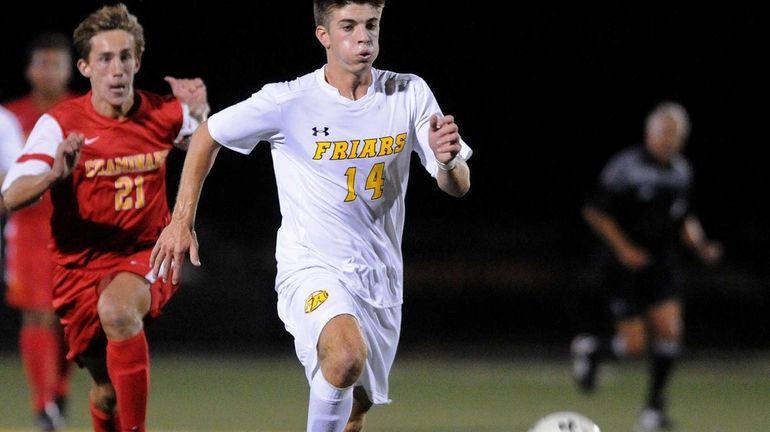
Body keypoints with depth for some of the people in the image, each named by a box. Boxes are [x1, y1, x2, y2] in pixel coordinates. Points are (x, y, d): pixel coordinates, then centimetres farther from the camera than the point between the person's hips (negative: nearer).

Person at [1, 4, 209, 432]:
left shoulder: (164, 114, -5)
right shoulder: (60, 123, -12)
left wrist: (199, 114, -6)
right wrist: (54, 174, -41)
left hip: (147, 255, -1)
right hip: (82, 264, 1)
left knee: (117, 309, -35)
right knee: (107, 393, 6)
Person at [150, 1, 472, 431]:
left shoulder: (410, 94, -3)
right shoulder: (288, 102, -12)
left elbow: (458, 187, -2)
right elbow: (208, 135, 4)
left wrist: (448, 159, -26)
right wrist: (182, 221, 1)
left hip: (381, 279, 4)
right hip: (311, 269, -4)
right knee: (347, 356, -34)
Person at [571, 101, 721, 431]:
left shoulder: (681, 172, 6)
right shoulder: (626, 167, -13)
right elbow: (594, 211, -9)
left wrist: (700, 246, 2)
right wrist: (623, 248, -16)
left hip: (662, 264, 5)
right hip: (626, 266, -5)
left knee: (669, 330, -12)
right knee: (635, 345, -8)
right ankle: (590, 350, 27)